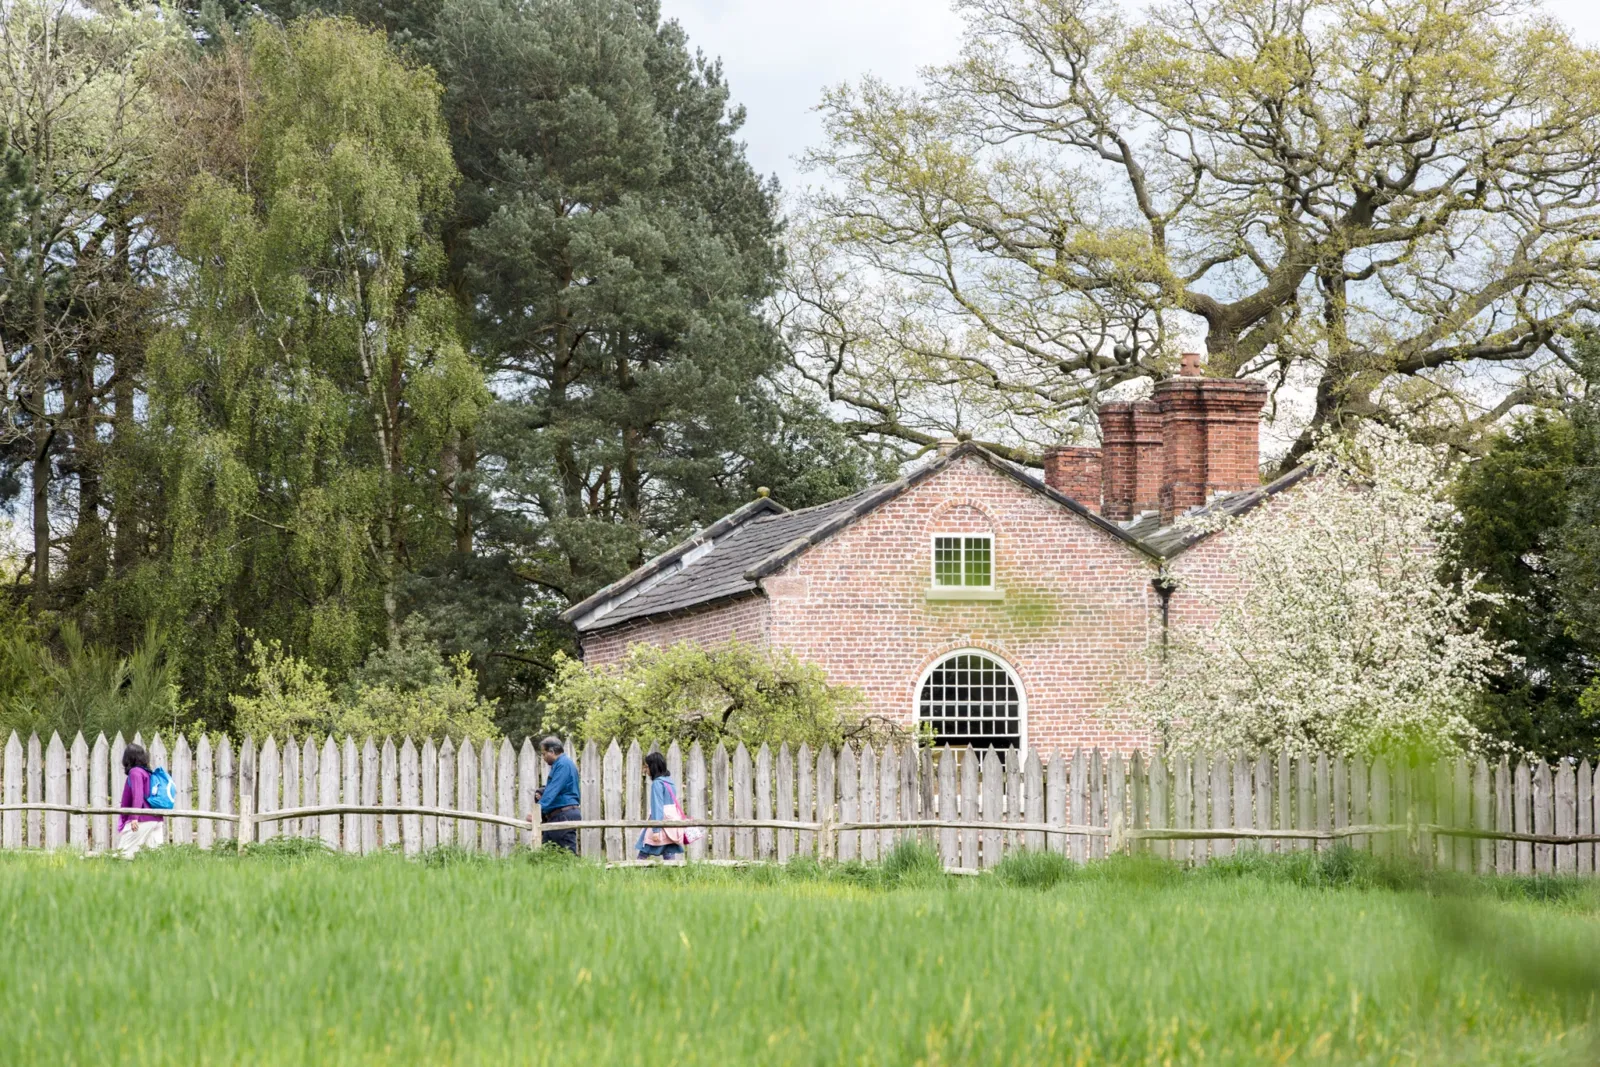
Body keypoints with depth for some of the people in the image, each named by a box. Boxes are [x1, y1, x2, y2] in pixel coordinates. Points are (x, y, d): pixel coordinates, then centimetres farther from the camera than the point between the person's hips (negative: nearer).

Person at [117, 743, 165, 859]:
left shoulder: (135, 772, -7)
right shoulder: (147, 772, 17)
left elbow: (137, 795, -16)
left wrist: (134, 818, -21)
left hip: (142, 819, -8)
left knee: (125, 849, -8)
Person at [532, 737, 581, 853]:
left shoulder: (563, 764, -12)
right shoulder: (559, 764, 20)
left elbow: (553, 791, -20)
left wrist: (538, 810, -25)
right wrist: (540, 793, 9)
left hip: (564, 816, -10)